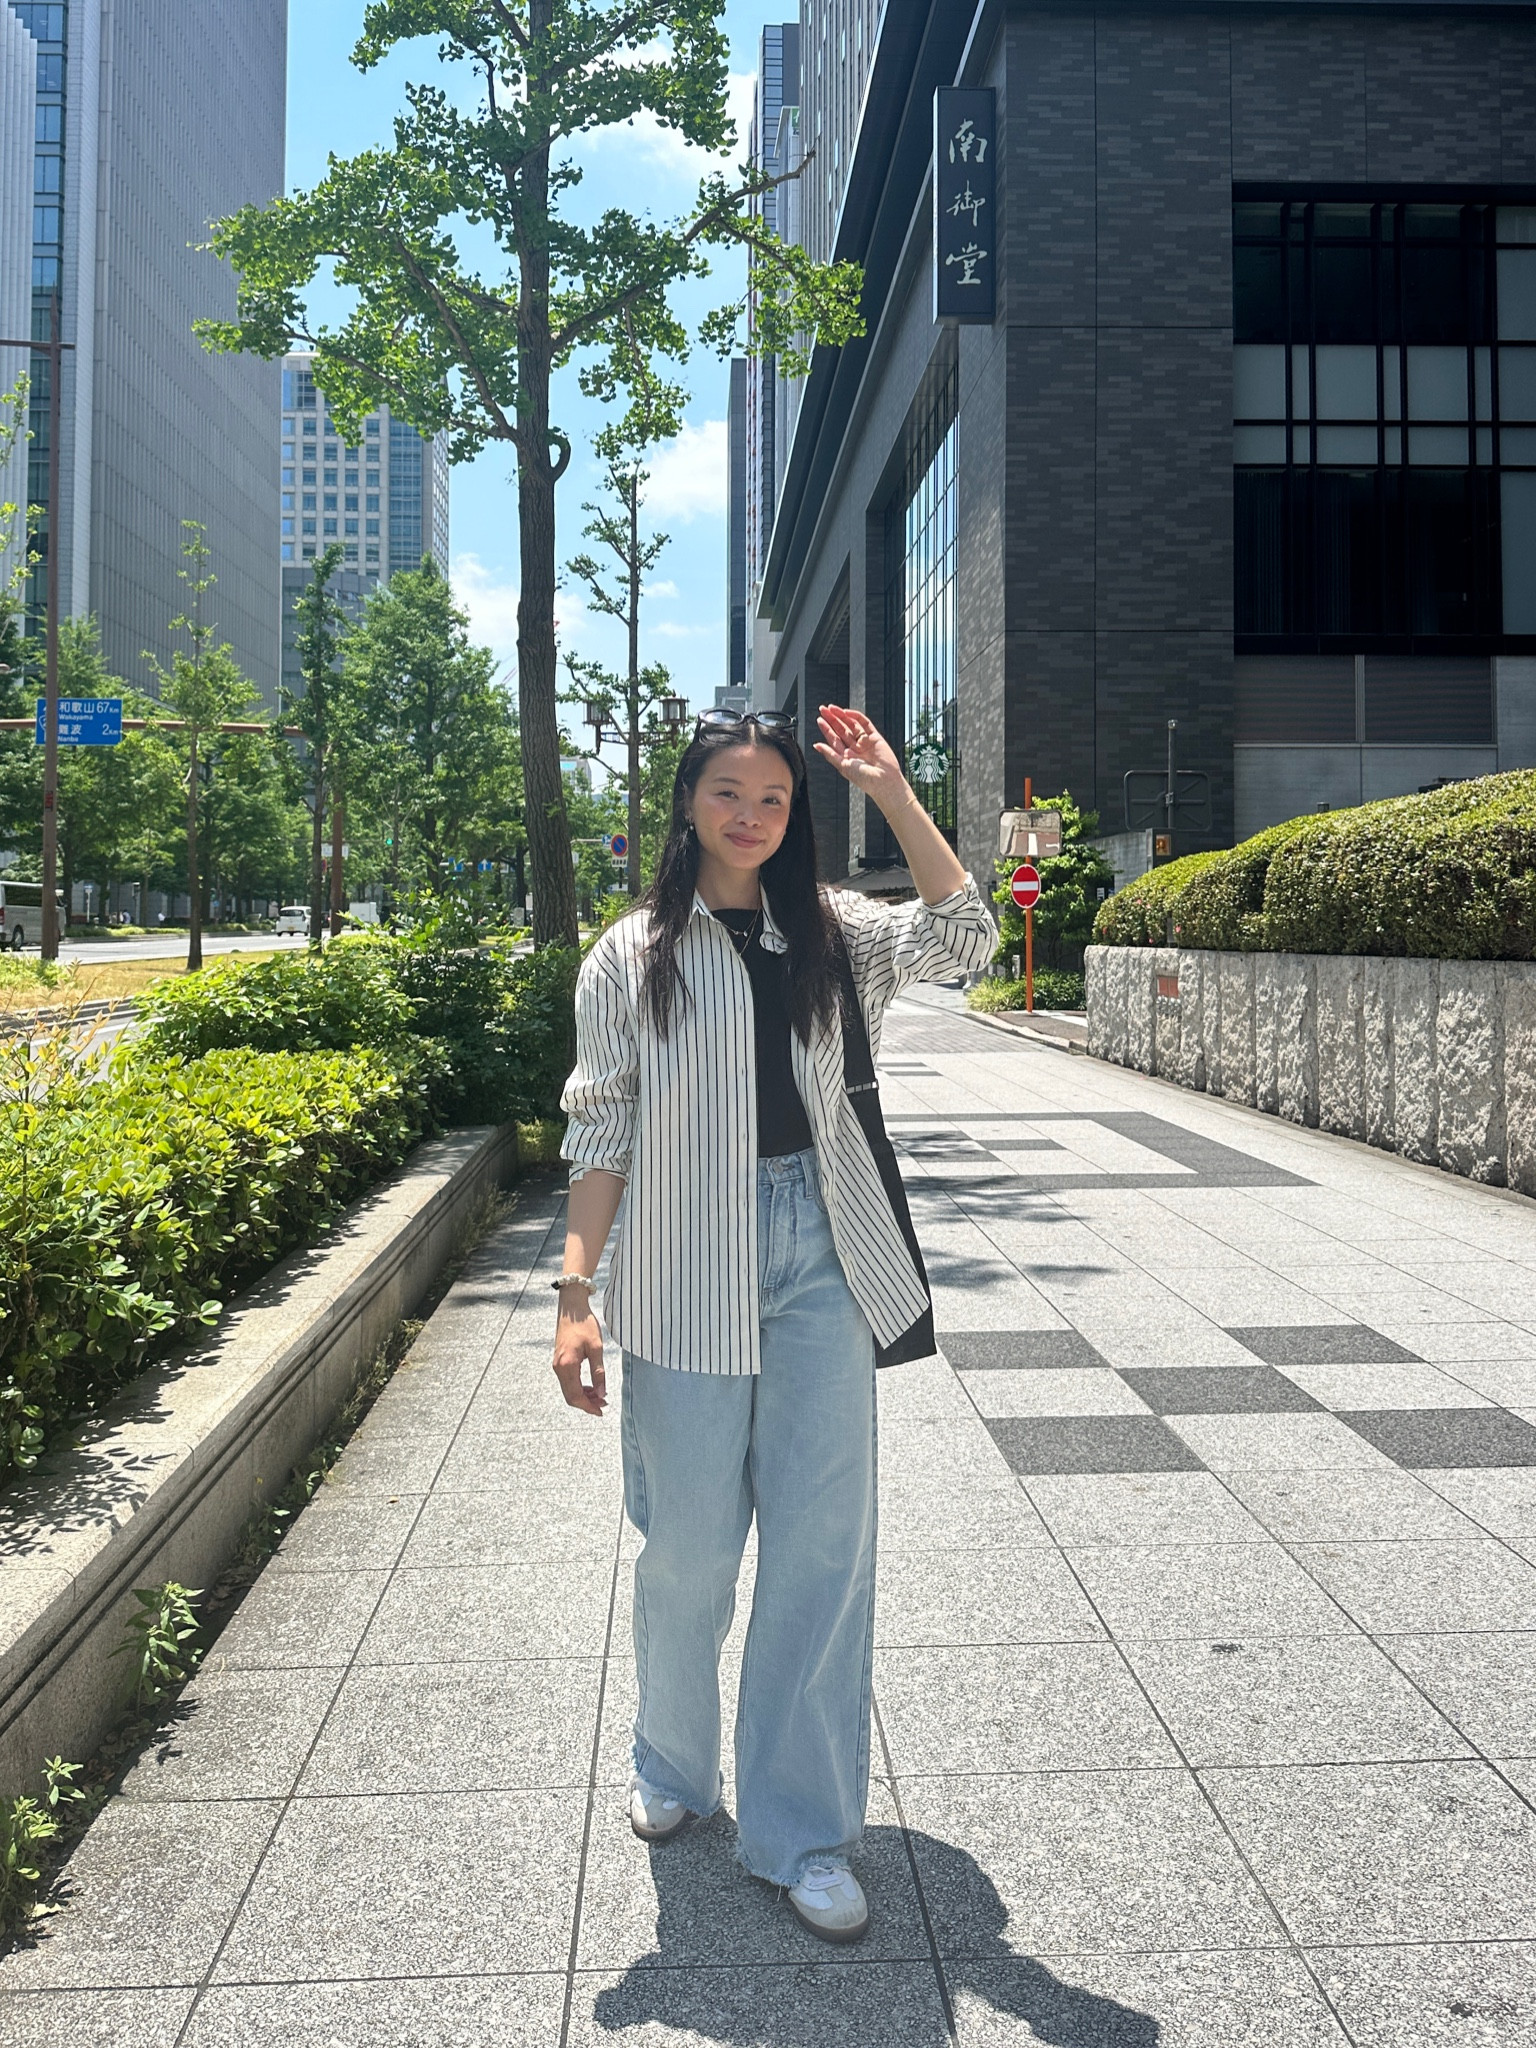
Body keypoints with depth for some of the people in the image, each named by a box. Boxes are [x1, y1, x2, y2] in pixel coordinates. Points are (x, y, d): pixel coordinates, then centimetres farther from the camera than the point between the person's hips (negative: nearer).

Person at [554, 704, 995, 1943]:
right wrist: (578, 1293, -6)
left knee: (824, 1539, 3)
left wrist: (888, 787, -6)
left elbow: (965, 936, -5)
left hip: (820, 1252, 2)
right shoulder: (633, 955, 3)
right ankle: (674, 1768, 36)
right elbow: (601, 1133, 1)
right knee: (689, 1543, 8)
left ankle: (803, 1831, 17)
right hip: (688, 1263, -2)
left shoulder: (830, 933, 9)